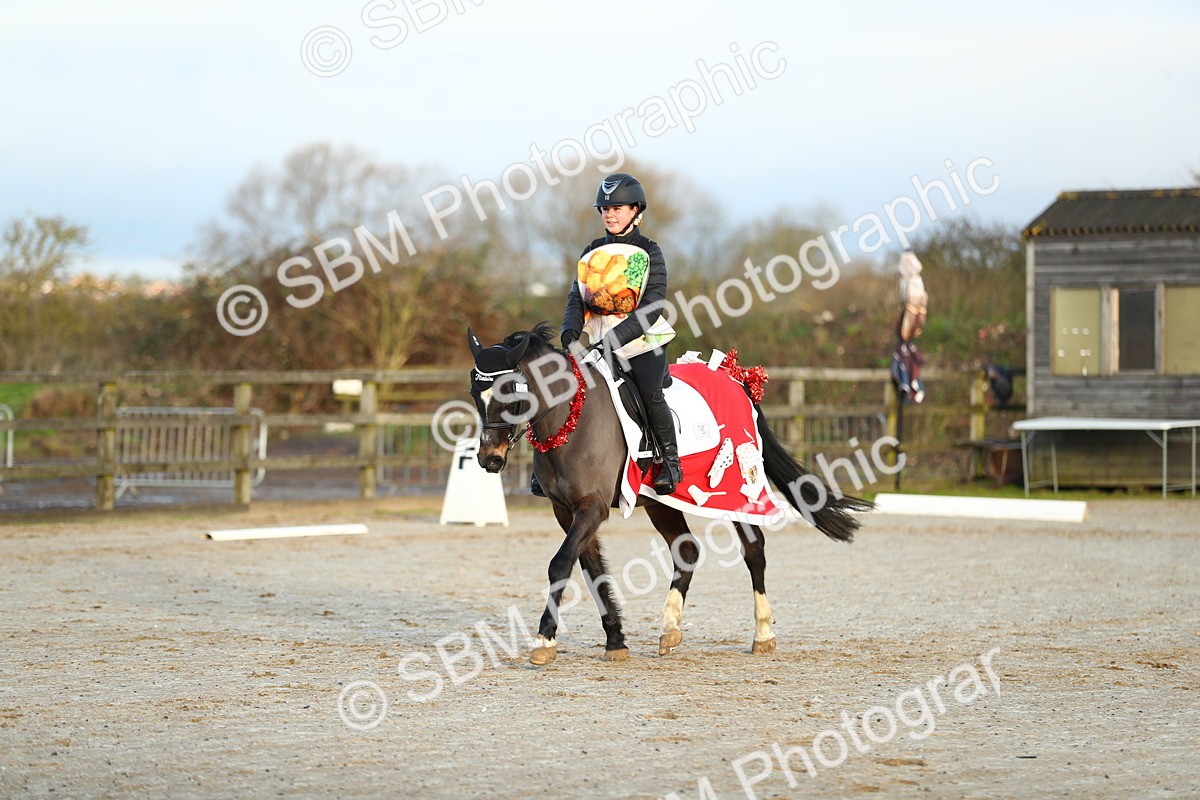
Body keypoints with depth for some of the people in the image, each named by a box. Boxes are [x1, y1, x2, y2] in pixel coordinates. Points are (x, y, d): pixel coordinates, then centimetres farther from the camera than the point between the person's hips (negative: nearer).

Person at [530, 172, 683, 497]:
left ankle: (671, 461, -11)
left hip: (645, 342, -5)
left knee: (650, 393, -27)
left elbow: (651, 308, -13)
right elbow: (577, 297, 8)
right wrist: (570, 330, -15)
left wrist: (615, 338, -24)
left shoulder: (649, 252, -3)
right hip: (602, 346, 5)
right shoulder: (591, 253, 12)